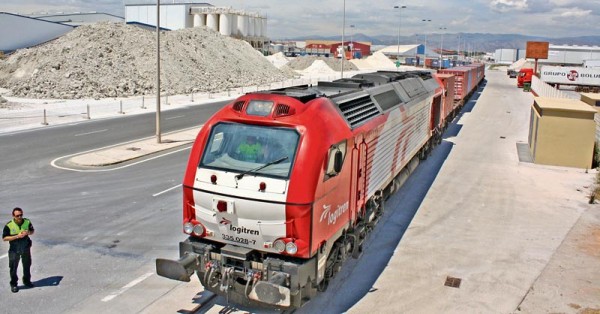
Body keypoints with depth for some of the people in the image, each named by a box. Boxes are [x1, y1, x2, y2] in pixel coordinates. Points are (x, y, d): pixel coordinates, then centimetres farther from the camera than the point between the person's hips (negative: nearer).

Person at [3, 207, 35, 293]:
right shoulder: (9, 225, -17)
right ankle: (13, 284, 23)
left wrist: (28, 232, -17)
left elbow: (32, 231, 7)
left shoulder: (27, 222, -8)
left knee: (27, 266, 17)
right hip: (14, 250, -3)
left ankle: (27, 281, 36)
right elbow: (4, 238, -14)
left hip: (26, 248, 3)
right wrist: (17, 236, -25)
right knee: (13, 267, 6)